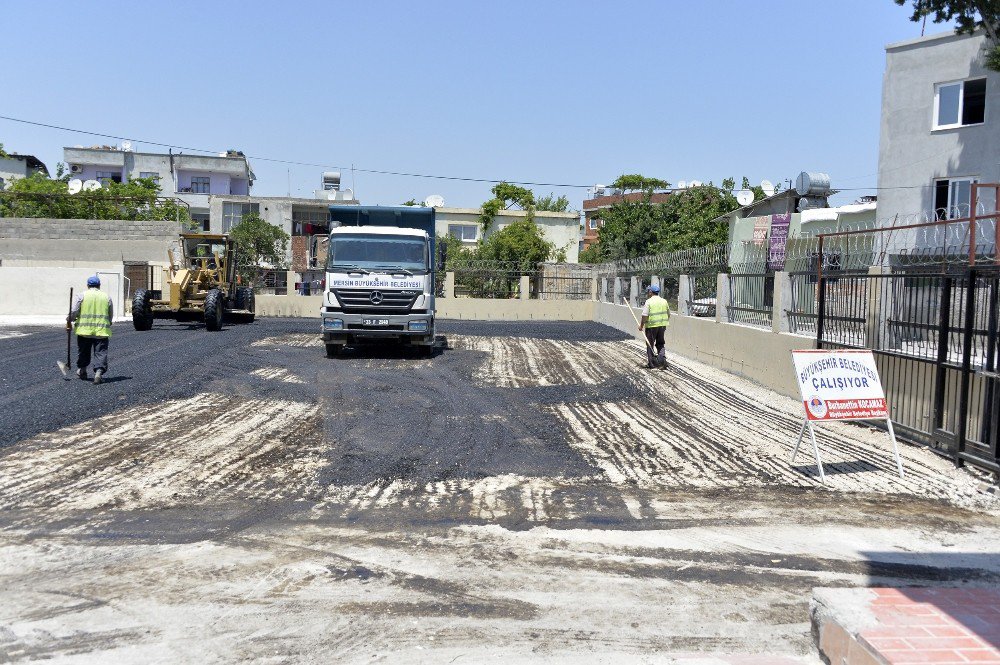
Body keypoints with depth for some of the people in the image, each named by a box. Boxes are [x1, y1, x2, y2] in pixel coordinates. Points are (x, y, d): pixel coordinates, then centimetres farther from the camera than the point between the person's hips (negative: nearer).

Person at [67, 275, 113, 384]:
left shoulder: (82, 296, 1)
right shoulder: (107, 297, 8)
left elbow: (74, 312, -5)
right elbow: (111, 316, 12)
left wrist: (69, 320, 12)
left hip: (84, 330, 0)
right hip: (102, 331, 0)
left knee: (83, 351, 17)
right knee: (101, 352, -1)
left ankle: (82, 371, 31)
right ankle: (99, 371, -17)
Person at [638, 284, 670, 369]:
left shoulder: (649, 302, -11)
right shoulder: (664, 301, 7)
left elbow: (645, 316, -14)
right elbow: (668, 314, 14)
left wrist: (641, 325, -3)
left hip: (651, 326, -5)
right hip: (662, 326, 5)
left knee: (650, 344, 7)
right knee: (660, 344, 16)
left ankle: (651, 363, 11)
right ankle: (662, 358, -2)